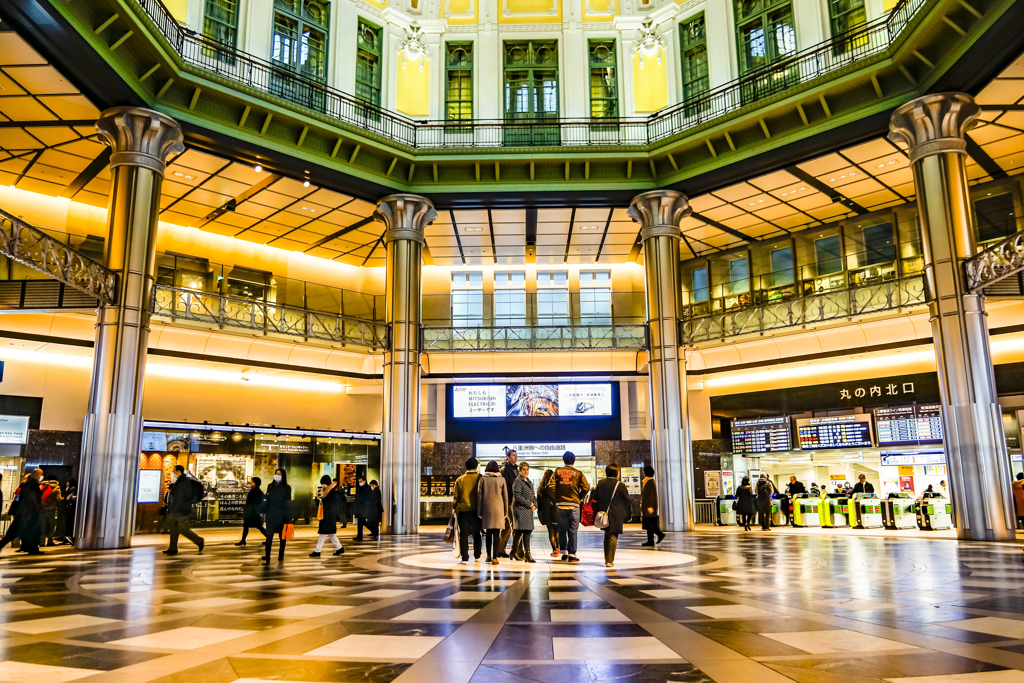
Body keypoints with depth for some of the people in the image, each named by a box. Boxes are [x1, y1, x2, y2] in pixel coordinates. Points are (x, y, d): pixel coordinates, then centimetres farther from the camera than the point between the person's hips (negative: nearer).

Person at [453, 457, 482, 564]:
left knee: (463, 534, 3)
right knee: (477, 534, 15)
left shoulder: (460, 480, 0)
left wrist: (455, 508, 12)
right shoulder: (480, 479, -3)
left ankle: (465, 558, 0)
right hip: (476, 510, 0)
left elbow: (456, 496, 3)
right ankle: (477, 555, 23)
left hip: (463, 510, 0)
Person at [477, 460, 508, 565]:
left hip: (486, 508, 1)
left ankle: (488, 556, 15)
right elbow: (505, 496, 5)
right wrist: (506, 511, 13)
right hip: (498, 509, -1)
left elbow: (479, 495, 2)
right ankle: (494, 558, -2)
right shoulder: (501, 479, 1)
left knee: (488, 533, 12)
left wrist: (479, 511, 7)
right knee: (496, 534, 0)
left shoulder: (483, 479, 1)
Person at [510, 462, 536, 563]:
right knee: (525, 530, -13)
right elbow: (517, 496, -16)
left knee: (528, 530, 8)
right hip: (520, 509, -9)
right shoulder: (518, 481, -7)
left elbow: (533, 496, 24)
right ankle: (527, 554, -13)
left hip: (529, 509, 9)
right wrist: (529, 504, -13)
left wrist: (534, 505, 5)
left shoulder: (529, 482, 19)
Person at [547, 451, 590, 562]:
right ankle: (572, 555, 4)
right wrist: (579, 498, 7)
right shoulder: (578, 473, 2)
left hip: (560, 505, 1)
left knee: (562, 529, 12)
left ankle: (564, 553, 12)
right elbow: (586, 487, -6)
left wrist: (556, 498, 7)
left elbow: (550, 486, -5)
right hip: (574, 505, -1)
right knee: (573, 530, 4)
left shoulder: (558, 471, 5)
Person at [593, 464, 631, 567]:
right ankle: (609, 561, -5)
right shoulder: (620, 485, -7)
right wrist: (629, 515, 11)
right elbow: (627, 501, 0)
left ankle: (607, 558, 25)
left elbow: (595, 497, 8)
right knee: (613, 536, -2)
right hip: (616, 515, -4)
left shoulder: (600, 483, 3)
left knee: (607, 535, 19)